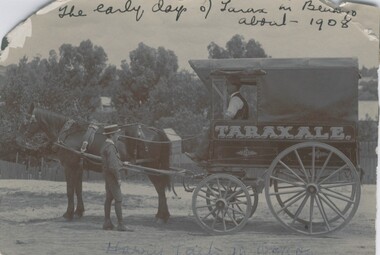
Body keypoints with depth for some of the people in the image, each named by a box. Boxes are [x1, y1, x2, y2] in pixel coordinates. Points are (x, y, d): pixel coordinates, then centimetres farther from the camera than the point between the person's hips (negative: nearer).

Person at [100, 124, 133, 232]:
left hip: (108, 176, 10)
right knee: (118, 199, -7)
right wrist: (118, 178, -21)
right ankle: (121, 225, -5)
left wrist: (122, 163, 20)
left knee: (109, 199, 13)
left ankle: (107, 223, 18)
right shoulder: (110, 148, -20)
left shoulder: (107, 146, 11)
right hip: (112, 175, -10)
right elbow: (112, 166, -25)